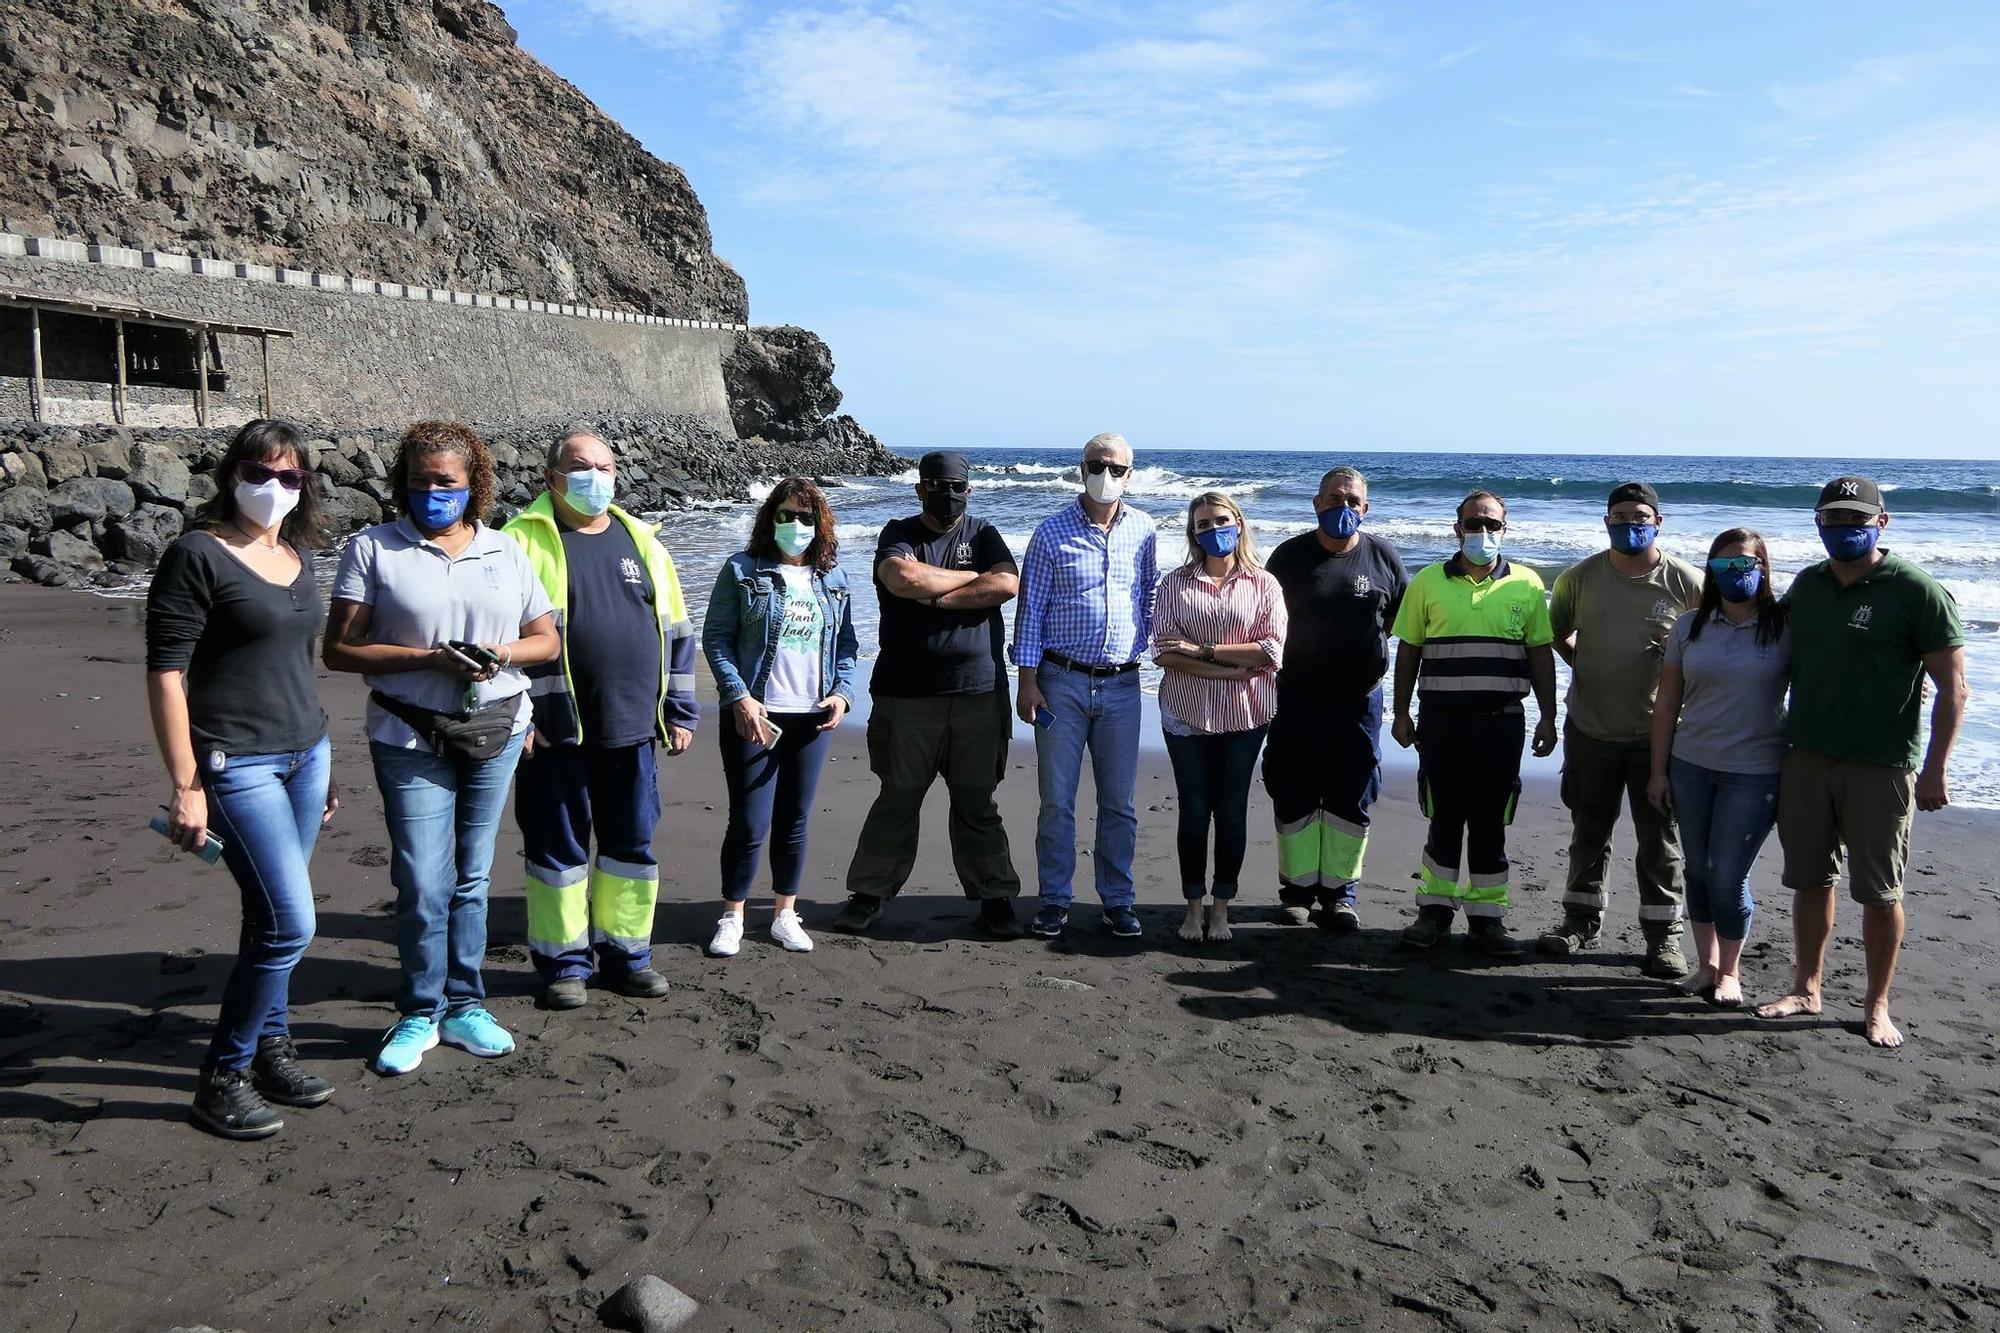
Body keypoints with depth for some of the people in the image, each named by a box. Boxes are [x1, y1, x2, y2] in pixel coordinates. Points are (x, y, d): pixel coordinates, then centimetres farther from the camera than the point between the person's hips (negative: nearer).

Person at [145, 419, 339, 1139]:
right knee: (290, 922, -9)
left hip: (305, 754, 7)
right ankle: (222, 1077, 8)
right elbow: (165, 674, -12)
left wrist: (323, 761, 20)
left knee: (273, 916, 13)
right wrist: (185, 785, -16)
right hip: (236, 763, -7)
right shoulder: (198, 556, -10)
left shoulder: (298, 555, 11)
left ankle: (271, 1045, 28)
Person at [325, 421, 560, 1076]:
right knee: (423, 884, -3)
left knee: (471, 878, 11)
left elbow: (547, 640, 11)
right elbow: (339, 650, -7)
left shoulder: (505, 551, 10)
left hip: (495, 732, 3)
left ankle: (463, 1007, 23)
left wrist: (501, 653, -10)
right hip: (410, 739, -3)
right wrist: (430, 659, -18)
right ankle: (419, 1016, 15)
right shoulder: (372, 548, 0)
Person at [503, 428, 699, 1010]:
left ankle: (625, 951, 26)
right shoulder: (523, 540, -1)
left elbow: (676, 632, 17)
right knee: (559, 847, 5)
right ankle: (564, 961, 19)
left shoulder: (642, 541, 13)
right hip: (554, 732, -4)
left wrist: (680, 710, 13)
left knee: (634, 843, 11)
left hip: (632, 728, 4)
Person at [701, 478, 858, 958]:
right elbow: (715, 638, -5)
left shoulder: (833, 578, 10)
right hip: (753, 715, -4)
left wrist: (842, 692, -2)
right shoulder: (743, 570, -1)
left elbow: (845, 644, 14)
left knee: (795, 821, 11)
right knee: (749, 823, -3)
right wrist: (740, 698, -14)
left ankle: (785, 914, 25)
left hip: (812, 717, 4)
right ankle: (732, 917, 15)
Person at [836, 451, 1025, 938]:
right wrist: (972, 577, -6)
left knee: (977, 805, 7)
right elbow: (902, 577, -17)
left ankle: (995, 898, 16)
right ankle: (869, 893, 19)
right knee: (897, 800, 7)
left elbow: (1007, 585, -8)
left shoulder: (983, 534, 11)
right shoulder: (899, 534, 6)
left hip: (978, 693, 1)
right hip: (907, 694, -1)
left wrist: (934, 597, -10)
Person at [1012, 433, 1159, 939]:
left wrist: (1142, 647, 5)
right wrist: (1028, 680, -6)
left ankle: (1118, 900, 20)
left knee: (1119, 801, 8)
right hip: (1061, 681, -2)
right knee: (1057, 799, 3)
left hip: (1121, 684, 2)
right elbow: (1030, 609, -1)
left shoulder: (1143, 531, 6)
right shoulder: (1052, 531, -2)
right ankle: (1054, 901, 15)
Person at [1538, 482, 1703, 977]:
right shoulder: (1580, 577, 0)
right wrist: (1587, 668, 7)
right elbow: (1558, 633, 16)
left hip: (1657, 732, -2)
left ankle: (1663, 934, 16)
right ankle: (1582, 921, 27)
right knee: (1589, 832, 13)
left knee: (1659, 838, 5)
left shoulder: (1686, 582, -7)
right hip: (1590, 728, 2)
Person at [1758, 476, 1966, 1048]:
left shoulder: (1917, 591, -7)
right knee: (1810, 879, 11)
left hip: (1881, 766, -5)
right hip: (1806, 760, 5)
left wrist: (1934, 771, -13)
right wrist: (1775, 743, 16)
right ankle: (1806, 989, 23)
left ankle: (1877, 1007, 16)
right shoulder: (1807, 585, 9)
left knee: (1879, 891, 4)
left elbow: (1952, 685, -8)